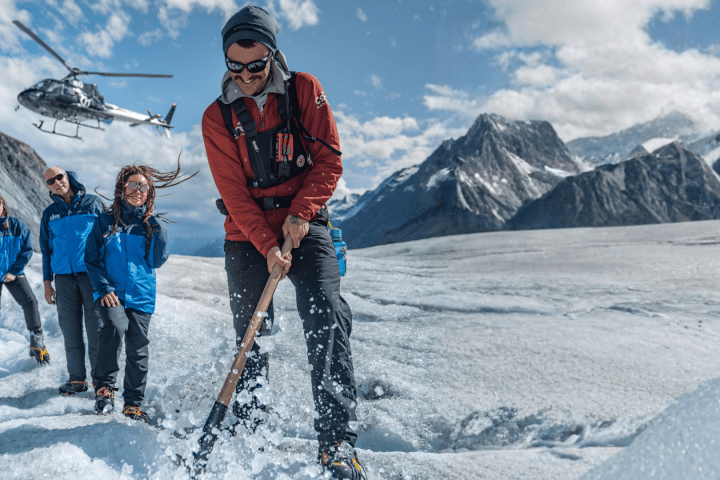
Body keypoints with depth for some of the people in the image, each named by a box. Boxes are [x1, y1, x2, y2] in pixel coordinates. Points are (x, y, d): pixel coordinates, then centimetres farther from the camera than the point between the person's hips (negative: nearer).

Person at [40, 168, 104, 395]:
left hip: (92, 274, -3)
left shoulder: (92, 203, 6)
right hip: (64, 277, 3)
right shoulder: (49, 214, 14)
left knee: (96, 327, -4)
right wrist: (47, 282, 12)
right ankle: (76, 378, 13)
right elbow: (46, 249, 18)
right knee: (70, 329, 4)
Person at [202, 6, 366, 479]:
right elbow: (233, 191, -5)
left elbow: (329, 160, -1)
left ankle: (337, 441, -16)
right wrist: (266, 244, -17)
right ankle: (250, 429, 20)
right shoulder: (218, 117, 0)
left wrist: (300, 212, -15)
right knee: (251, 332, 3)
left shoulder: (305, 91, 0)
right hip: (249, 233, 1)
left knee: (327, 319, -18)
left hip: (305, 225, -1)